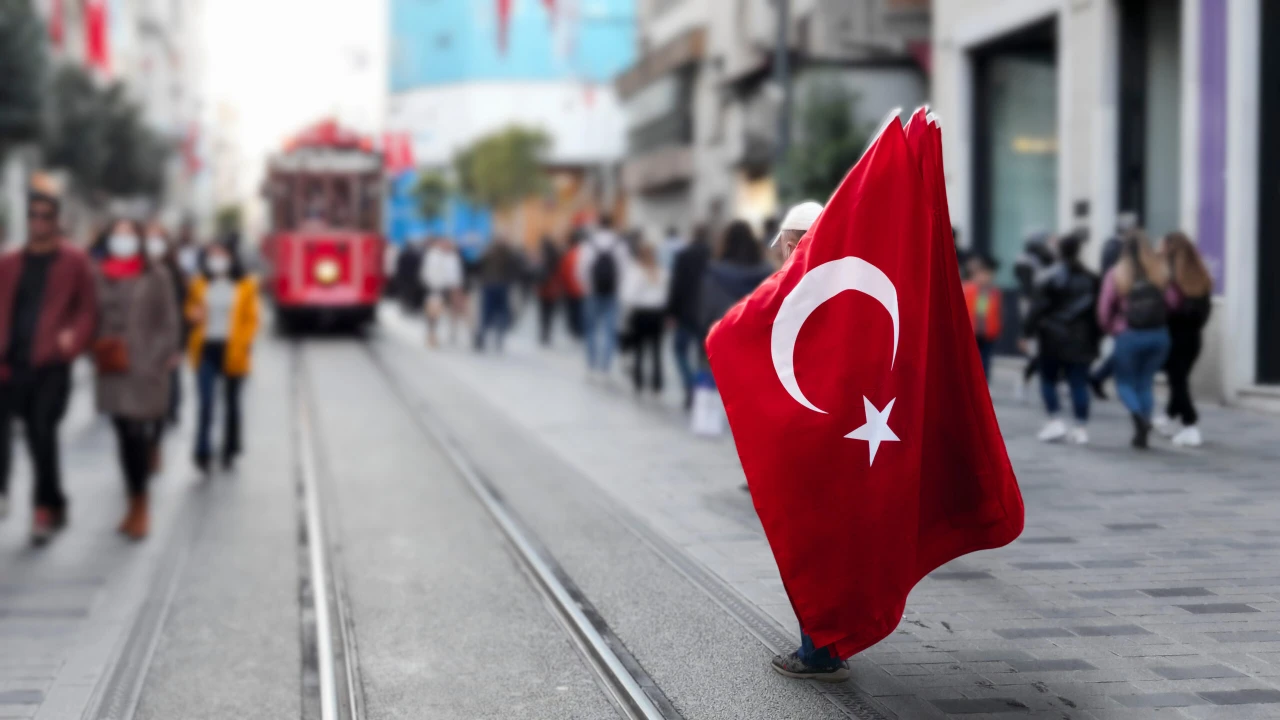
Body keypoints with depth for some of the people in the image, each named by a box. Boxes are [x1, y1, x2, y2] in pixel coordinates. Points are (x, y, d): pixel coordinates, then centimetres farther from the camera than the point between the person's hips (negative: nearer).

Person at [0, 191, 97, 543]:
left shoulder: (74, 262, 4)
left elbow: (87, 309, 2)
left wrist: (73, 339, -15)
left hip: (50, 366, -3)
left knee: (42, 433, -2)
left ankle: (48, 507, 11)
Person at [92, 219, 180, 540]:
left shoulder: (156, 276, 1)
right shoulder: (100, 277, 10)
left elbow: (169, 324, -1)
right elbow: (93, 319, 13)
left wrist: (159, 361, -9)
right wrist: (96, 353, 1)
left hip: (146, 368, -4)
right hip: (112, 370, 4)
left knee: (138, 435, -11)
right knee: (124, 436, 7)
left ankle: (139, 506, -3)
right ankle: (136, 506, 16)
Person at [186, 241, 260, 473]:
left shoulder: (245, 286, 1)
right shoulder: (200, 285, 7)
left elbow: (251, 318, 2)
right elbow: (191, 309, 20)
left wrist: (245, 343, -11)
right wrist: (194, 316, -4)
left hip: (232, 351, -1)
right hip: (206, 349, 1)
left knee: (231, 402, 11)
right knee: (205, 403, -9)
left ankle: (230, 451, 23)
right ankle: (202, 454, -10)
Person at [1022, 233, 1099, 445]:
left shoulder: (1049, 278, -7)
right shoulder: (1090, 279, 6)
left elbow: (1038, 308, -10)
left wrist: (1027, 332, -5)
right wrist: (1094, 339, 14)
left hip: (1053, 339, -3)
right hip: (1080, 339, 3)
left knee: (1048, 380, 11)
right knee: (1079, 383, 3)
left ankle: (1054, 421, 1)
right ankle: (1081, 427, 2)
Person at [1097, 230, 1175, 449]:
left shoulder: (1116, 275, -7)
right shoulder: (1160, 273, -2)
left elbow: (1104, 309, -8)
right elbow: (1172, 301, -5)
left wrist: (1111, 329, 10)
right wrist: (1159, 318, 13)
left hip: (1128, 336, -2)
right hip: (1158, 335, 2)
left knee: (1125, 382, 11)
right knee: (1146, 383, 14)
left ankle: (1138, 414, -18)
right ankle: (1142, 432, 7)